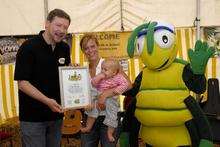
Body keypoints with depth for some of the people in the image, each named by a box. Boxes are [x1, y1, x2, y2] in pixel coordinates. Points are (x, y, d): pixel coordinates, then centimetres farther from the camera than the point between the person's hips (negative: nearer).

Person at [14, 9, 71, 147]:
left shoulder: (65, 48, 3)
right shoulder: (29, 47, -14)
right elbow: (22, 83, -17)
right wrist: (47, 101, -27)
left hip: (56, 114, 6)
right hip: (33, 116, -6)